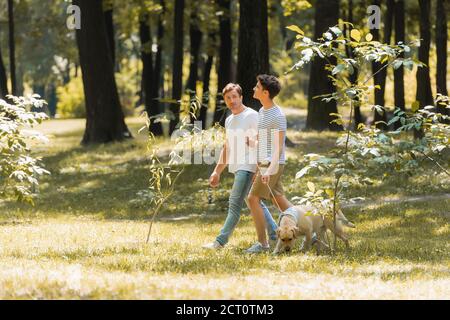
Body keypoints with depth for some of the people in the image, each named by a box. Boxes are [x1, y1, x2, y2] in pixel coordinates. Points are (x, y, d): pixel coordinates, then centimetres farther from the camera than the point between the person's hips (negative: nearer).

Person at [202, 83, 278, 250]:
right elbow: (227, 148, 24)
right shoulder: (229, 120, 17)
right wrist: (217, 172, 22)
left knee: (235, 204, -10)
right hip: (237, 167, 9)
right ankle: (274, 234, 19)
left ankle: (220, 241, -11)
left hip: (248, 166, -9)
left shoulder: (251, 116, -9)